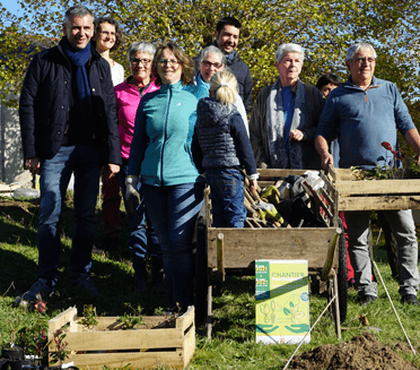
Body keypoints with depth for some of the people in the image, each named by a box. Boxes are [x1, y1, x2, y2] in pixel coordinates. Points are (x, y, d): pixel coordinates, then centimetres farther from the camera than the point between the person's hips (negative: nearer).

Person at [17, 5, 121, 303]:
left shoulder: (100, 66, 11)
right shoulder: (45, 62, 3)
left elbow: (110, 113, 10)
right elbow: (28, 106, 1)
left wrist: (113, 156, 3)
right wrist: (31, 152, -6)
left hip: (91, 150, 3)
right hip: (55, 149, -2)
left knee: (87, 215, 7)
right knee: (50, 214, -2)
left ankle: (82, 273, 19)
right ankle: (47, 279, 7)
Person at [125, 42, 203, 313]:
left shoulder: (195, 99, 5)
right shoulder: (148, 101, 12)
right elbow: (138, 144, 17)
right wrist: (132, 179, 11)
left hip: (186, 179, -3)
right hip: (153, 181, 3)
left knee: (180, 242, -13)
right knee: (166, 245, 7)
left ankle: (185, 304, -3)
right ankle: (173, 304, 16)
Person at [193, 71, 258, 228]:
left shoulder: (200, 119, 7)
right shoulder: (233, 118, -10)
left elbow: (196, 150, 12)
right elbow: (245, 148, -8)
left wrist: (201, 168, 23)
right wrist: (252, 174, 0)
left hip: (210, 172, 6)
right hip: (230, 173, -6)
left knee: (219, 218, 14)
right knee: (236, 216, -2)